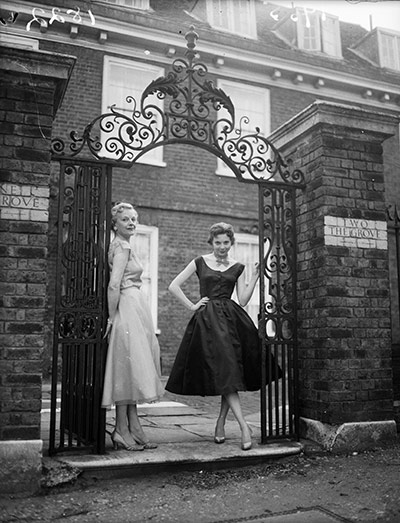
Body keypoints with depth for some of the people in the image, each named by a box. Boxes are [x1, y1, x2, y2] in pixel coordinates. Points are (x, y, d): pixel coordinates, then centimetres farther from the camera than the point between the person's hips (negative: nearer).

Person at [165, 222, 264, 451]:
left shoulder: (238, 267, 12)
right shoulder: (200, 262, 7)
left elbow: (243, 300, 6)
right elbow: (174, 286, 8)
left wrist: (254, 278, -3)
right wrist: (192, 306, 2)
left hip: (231, 319, 3)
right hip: (207, 320, -2)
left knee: (232, 372, 0)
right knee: (224, 371, -11)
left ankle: (221, 423, 15)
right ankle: (244, 425, -13)